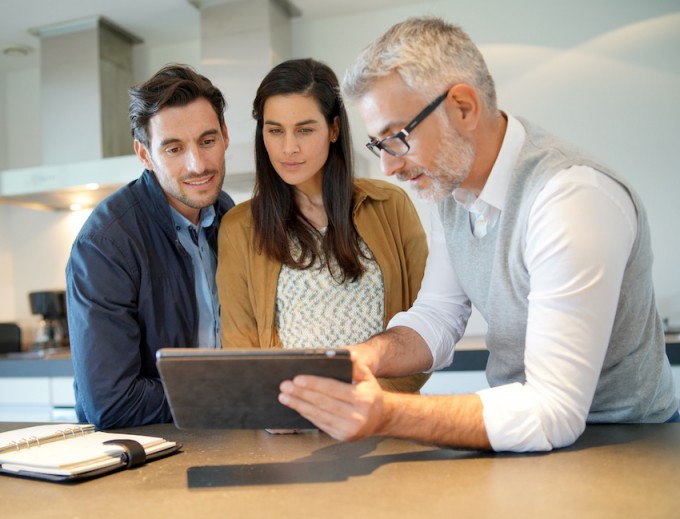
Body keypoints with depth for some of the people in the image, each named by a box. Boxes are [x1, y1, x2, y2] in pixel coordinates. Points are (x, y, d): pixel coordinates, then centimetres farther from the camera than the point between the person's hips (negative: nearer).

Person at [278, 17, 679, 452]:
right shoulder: (450, 182, 0)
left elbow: (553, 412, -28)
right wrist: (366, 358, -15)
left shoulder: (573, 201, -26)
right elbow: (436, 318, 3)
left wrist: (386, 416, -34)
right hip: (518, 421, 6)